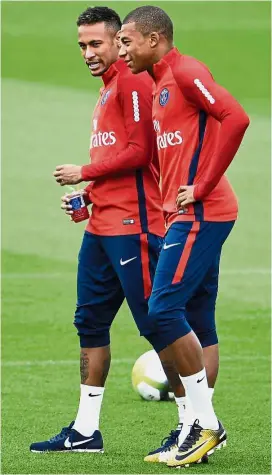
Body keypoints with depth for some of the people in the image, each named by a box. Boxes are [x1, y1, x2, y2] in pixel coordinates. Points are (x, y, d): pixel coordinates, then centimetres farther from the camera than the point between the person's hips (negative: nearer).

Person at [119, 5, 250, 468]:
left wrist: (201, 187, -20)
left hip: (199, 213, -10)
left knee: (163, 311, -14)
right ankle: (205, 428, 10)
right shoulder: (161, 84, 19)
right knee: (197, 323, 9)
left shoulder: (185, 72, -10)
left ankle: (205, 422, -10)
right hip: (188, 215, 10)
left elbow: (236, 118, -22)